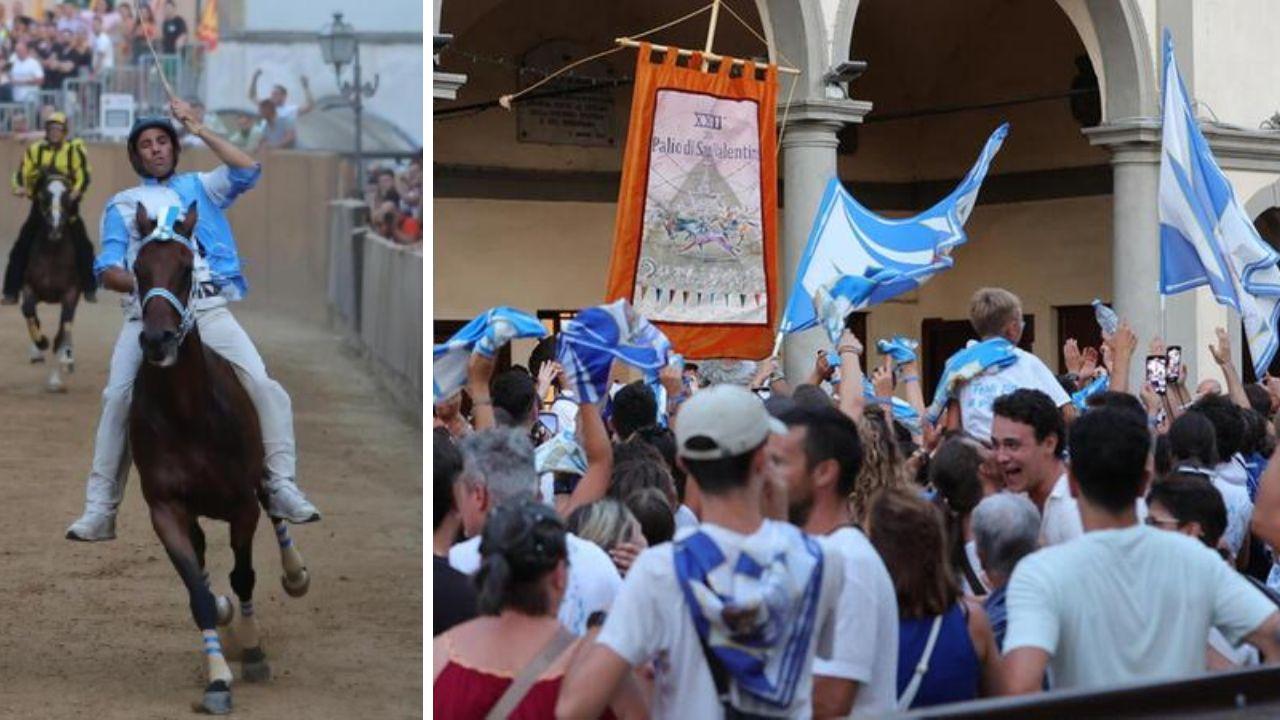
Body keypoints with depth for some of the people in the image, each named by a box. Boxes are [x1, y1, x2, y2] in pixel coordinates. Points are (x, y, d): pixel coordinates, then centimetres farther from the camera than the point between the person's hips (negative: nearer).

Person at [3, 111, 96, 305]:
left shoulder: (74, 148, -1)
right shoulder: (35, 149, 6)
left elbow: (83, 174, -9)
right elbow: (23, 173, 3)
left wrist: (76, 190, -28)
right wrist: (20, 187, -18)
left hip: (67, 204, -2)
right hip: (40, 205, 2)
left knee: (84, 249, -7)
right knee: (21, 249, 0)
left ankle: (90, 289, 7)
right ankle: (11, 292, 6)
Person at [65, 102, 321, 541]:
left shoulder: (199, 188, 21)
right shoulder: (122, 204, 20)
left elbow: (248, 172, 2)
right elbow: (107, 270, 10)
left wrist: (197, 129, 3)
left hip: (208, 308, 0)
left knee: (263, 384, -16)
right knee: (117, 397, -18)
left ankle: (281, 488, -10)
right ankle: (100, 509, -14)